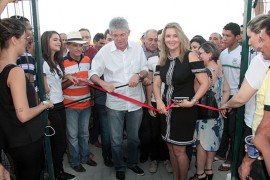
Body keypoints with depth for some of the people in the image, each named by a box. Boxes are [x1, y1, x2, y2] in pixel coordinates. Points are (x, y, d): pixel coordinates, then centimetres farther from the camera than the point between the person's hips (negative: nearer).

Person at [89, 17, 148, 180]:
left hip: (136, 101, 2)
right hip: (115, 103, -2)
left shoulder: (137, 48, -2)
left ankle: (133, 163, 43)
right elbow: (93, 73, -5)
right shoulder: (105, 51, -7)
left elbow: (145, 70, 5)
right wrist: (103, 83, -25)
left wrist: (139, 75, -17)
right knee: (116, 140, 11)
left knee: (134, 137, 19)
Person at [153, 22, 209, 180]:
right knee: (171, 148, 17)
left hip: (184, 110, -6)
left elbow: (205, 83, -14)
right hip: (167, 109, 6)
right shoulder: (162, 59, 5)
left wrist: (192, 101, -22)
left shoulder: (190, 56, -12)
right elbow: (156, 84, 6)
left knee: (179, 150, 3)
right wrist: (159, 101, -11)